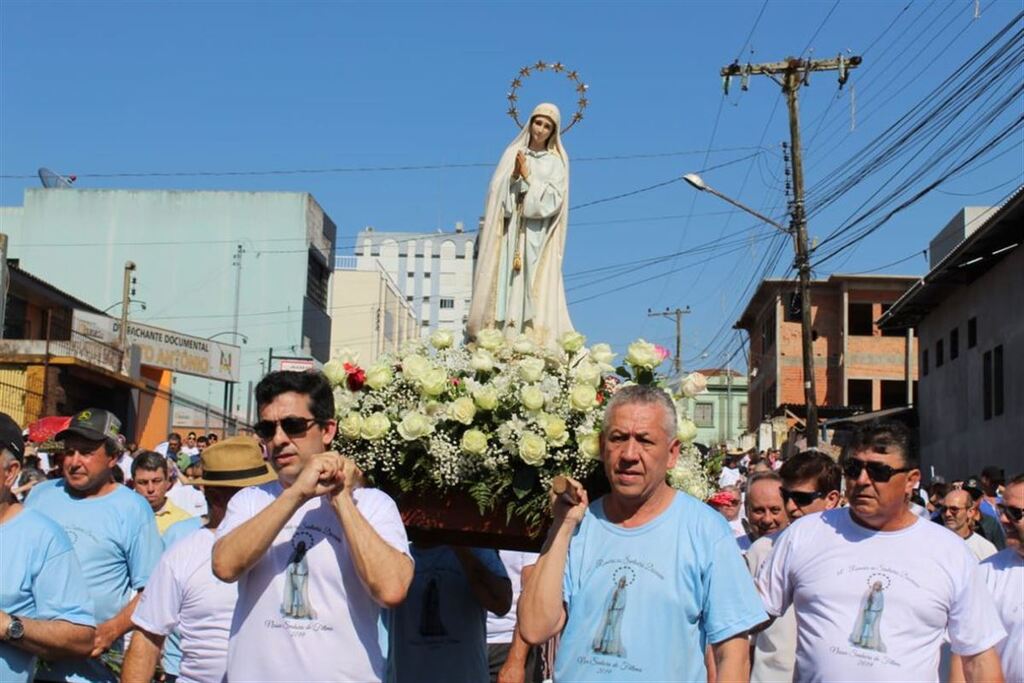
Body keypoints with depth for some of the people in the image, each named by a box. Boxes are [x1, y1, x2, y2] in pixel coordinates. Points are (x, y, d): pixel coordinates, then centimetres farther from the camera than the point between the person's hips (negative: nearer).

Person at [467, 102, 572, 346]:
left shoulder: (555, 162, 7)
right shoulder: (512, 154, 13)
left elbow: (553, 198, -4)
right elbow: (497, 191, 7)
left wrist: (528, 177, -6)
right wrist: (514, 175, -10)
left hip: (536, 236, -2)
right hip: (509, 233, 2)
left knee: (534, 290, -10)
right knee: (503, 286, -5)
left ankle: (536, 343, -13)